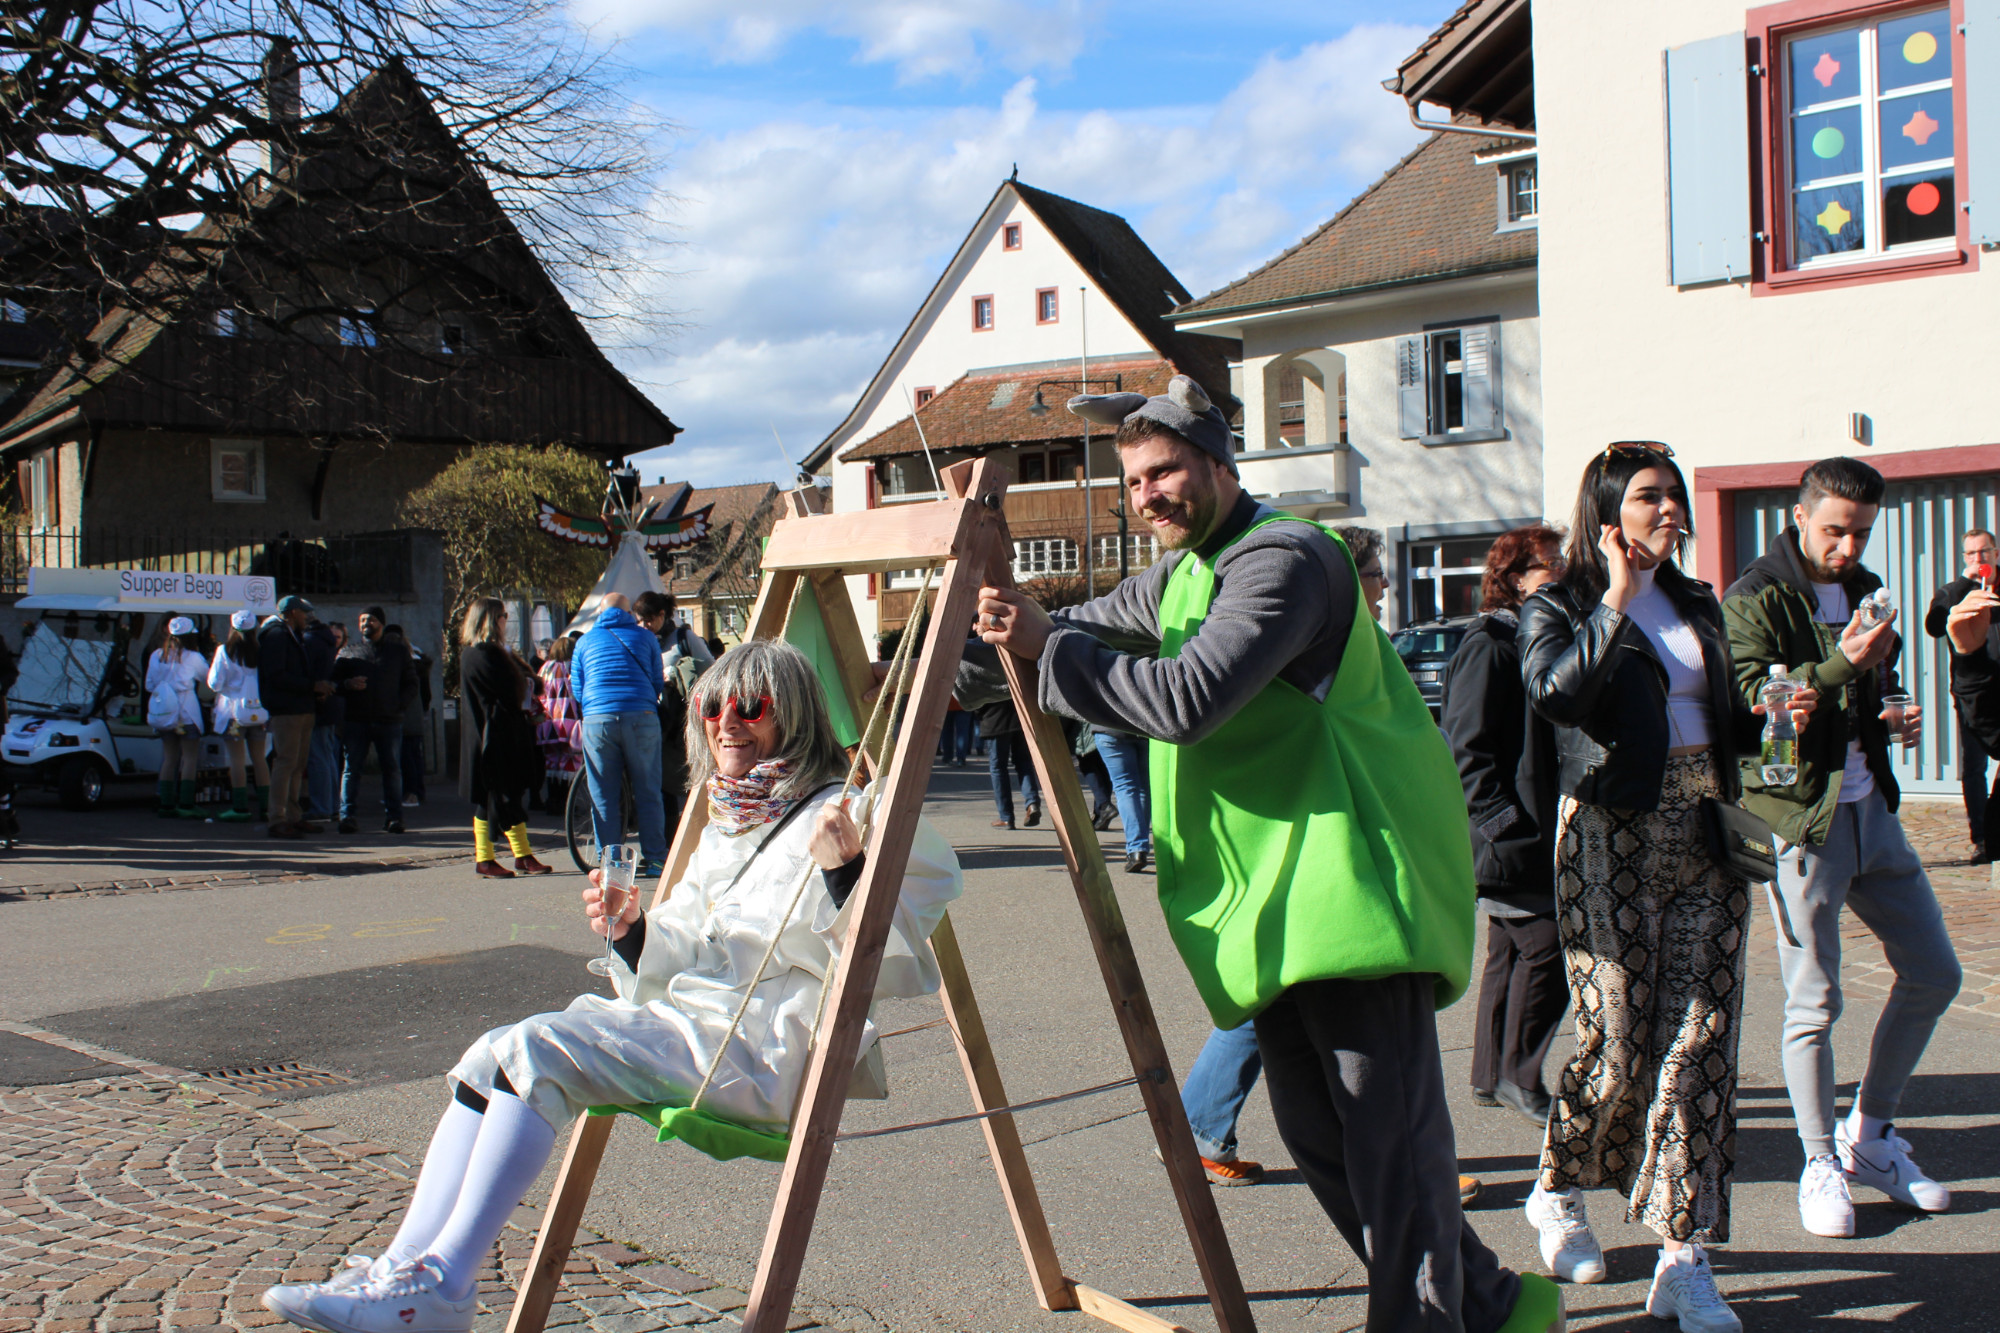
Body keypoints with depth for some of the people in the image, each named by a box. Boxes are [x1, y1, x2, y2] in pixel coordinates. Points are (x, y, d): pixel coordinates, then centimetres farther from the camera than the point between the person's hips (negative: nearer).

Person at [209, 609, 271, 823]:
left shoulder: (225, 651, -9)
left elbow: (215, 683, -8)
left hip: (234, 711, -4)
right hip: (259, 711, 4)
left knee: (236, 760, 0)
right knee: (259, 759, 10)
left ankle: (240, 807, -2)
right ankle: (265, 807, 9)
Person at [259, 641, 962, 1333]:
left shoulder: (834, 815, -5)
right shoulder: (723, 826, 21)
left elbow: (891, 972, -13)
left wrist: (844, 874, -28)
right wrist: (632, 932, 4)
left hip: (766, 1044, -9)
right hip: (685, 1019, 9)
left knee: (537, 1050, -25)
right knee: (492, 1053, -9)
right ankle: (403, 1268, -13)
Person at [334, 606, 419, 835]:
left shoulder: (399, 650, 11)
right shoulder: (348, 650, 11)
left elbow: (411, 684, 12)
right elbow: (333, 681, 10)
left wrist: (400, 705, -3)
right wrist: (348, 685, -12)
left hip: (389, 721, 0)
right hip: (355, 721, 0)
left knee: (392, 769, 2)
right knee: (351, 768, 0)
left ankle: (393, 816, 7)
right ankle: (347, 816, 3)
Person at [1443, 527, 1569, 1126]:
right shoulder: (1487, 648, -13)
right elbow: (1466, 750, -18)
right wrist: (1508, 823, -23)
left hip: (1533, 837, 10)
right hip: (1508, 841, -10)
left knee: (1511, 951, 14)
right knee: (1543, 946, -9)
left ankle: (1492, 1076, 22)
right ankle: (1518, 1077, 3)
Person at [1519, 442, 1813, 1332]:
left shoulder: (1696, 605, 19)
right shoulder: (1557, 608, 1)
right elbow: (1554, 695, -21)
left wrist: (1772, 719, 9)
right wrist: (1616, 601, -18)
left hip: (1705, 835, 5)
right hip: (1612, 835, -5)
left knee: (1701, 1038, -2)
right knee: (1619, 1041, -2)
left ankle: (1683, 1258, 1)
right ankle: (1558, 1191, 25)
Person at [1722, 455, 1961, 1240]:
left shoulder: (1865, 590, 15)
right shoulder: (1754, 600, -9)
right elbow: (1750, 702, -20)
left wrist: (1896, 713, 6)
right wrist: (1840, 665, -30)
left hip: (1870, 807, 8)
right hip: (1800, 816, -7)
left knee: (1933, 974, 10)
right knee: (1814, 1001, -2)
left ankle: (1869, 1137, 25)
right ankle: (1821, 1166, 13)